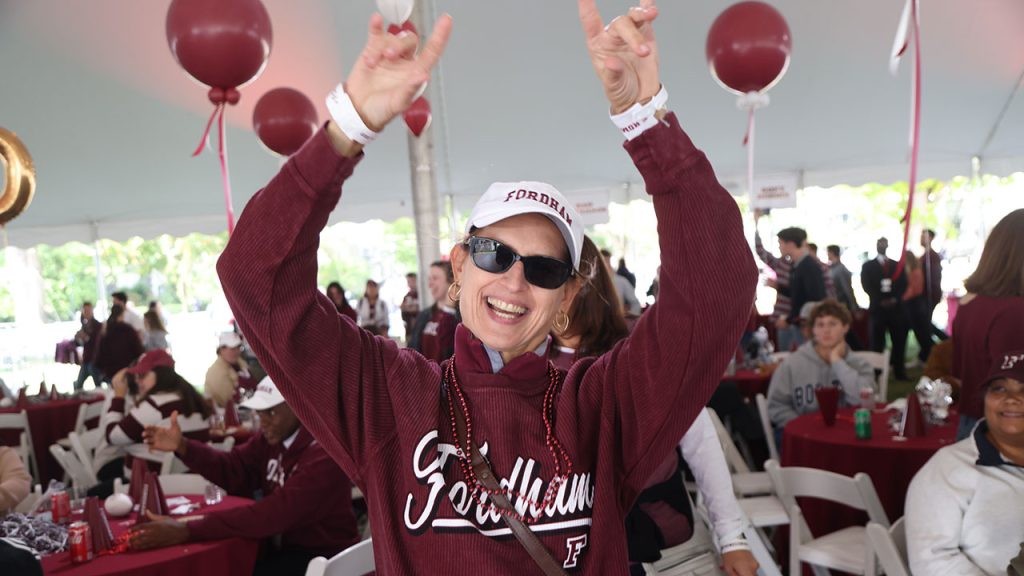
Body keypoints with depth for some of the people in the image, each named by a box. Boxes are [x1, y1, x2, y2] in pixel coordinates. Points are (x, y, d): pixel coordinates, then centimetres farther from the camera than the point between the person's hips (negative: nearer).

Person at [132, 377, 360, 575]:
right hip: (283, 545, 8)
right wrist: (183, 447, -11)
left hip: (321, 558, -7)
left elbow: (272, 514, -33)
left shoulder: (323, 455, -26)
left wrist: (188, 531, -35)